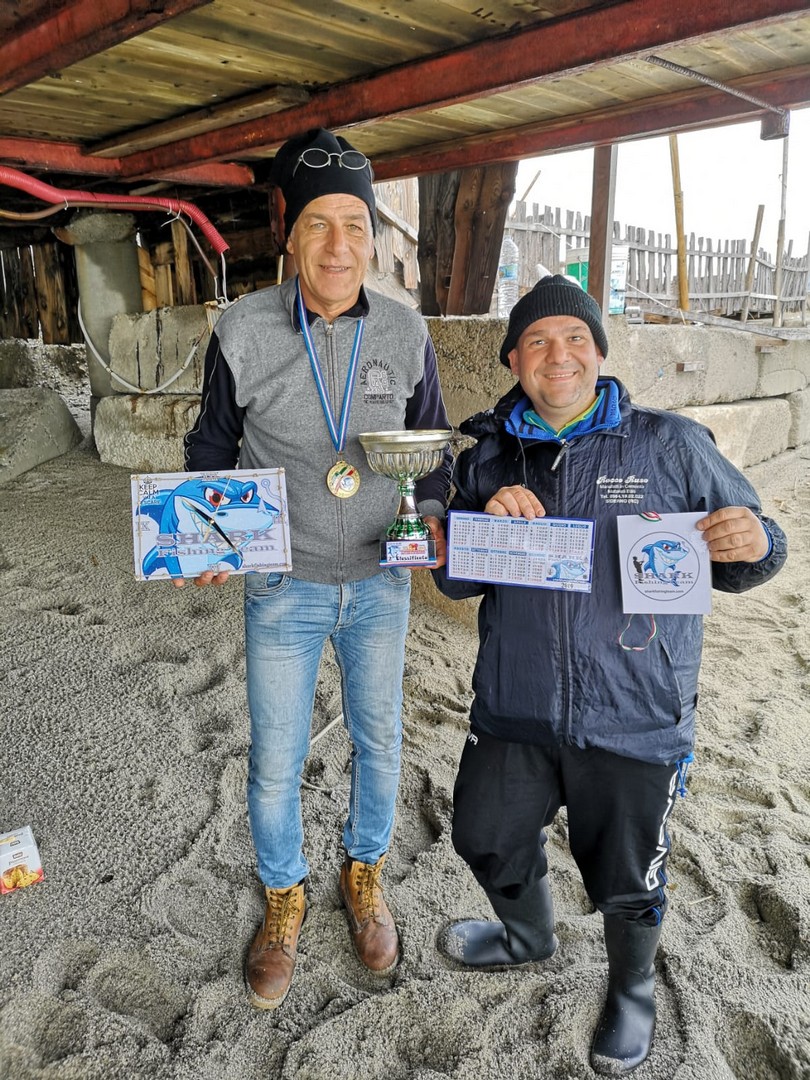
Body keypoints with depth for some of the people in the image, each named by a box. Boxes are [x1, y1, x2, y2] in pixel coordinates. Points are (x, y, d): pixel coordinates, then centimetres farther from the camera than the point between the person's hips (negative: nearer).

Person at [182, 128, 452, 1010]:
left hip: (380, 581, 2)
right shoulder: (242, 332, -10)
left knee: (378, 739, 17)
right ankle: (283, 896, 40)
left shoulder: (406, 333, -5)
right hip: (283, 588, -1)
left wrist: (432, 515, -11)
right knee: (275, 759, 11)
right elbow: (212, 449, 2)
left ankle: (363, 872, 46)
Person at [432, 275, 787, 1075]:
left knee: (627, 879, 16)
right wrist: (486, 522, -16)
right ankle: (528, 936, 56)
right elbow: (452, 581, 4)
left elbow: (740, 553, 1)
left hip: (636, 718, -3)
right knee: (486, 839, 21)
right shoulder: (487, 458, 2)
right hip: (516, 711, 3)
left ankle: (633, 987, 51)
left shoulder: (671, 446, -6)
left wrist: (754, 545, -23)